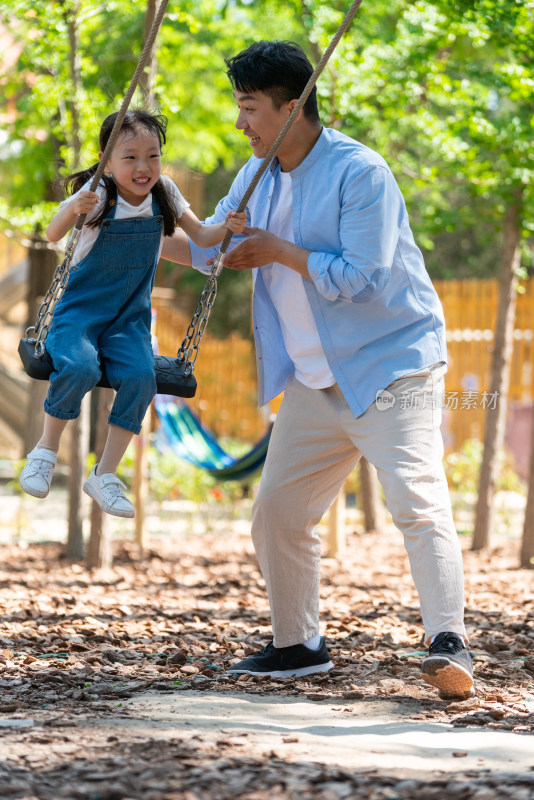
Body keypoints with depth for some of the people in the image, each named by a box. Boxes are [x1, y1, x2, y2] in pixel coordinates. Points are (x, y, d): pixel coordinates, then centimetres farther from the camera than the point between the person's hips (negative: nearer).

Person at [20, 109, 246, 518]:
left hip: (130, 315, 4)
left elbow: (201, 236, 6)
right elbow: (53, 235, -23)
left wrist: (227, 226, -15)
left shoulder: (164, 192, -2)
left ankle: (105, 475, -5)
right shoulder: (98, 194, -14)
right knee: (79, 367, -30)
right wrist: (73, 210, -44)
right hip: (82, 306, -4)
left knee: (141, 377, -20)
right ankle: (46, 450, -5)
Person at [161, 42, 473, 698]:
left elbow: (358, 278, -23)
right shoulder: (257, 178, 9)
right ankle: (297, 644, 23)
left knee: (416, 501, -21)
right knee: (276, 513, 9)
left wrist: (278, 251, -13)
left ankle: (448, 645, -26)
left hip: (391, 367, -8)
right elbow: (207, 247, 22)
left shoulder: (359, 172, -17)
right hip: (316, 383, 8)